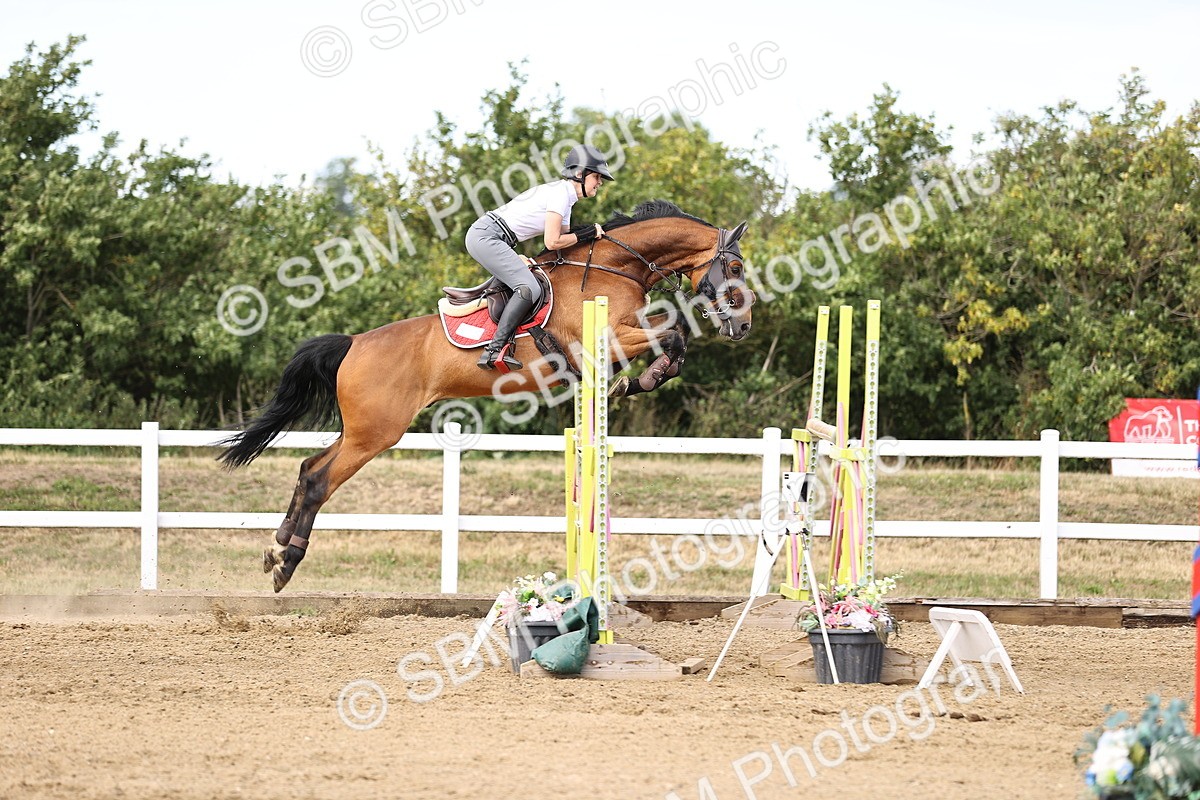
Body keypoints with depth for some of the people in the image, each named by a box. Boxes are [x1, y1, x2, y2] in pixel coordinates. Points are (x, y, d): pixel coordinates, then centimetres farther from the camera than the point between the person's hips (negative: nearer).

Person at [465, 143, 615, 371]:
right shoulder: (560, 193, -13)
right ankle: (495, 350, -29)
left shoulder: (565, 197, 18)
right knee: (530, 289, -20)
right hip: (486, 237, -11)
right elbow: (552, 242, -17)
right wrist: (586, 235, -6)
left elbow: (564, 238, 20)